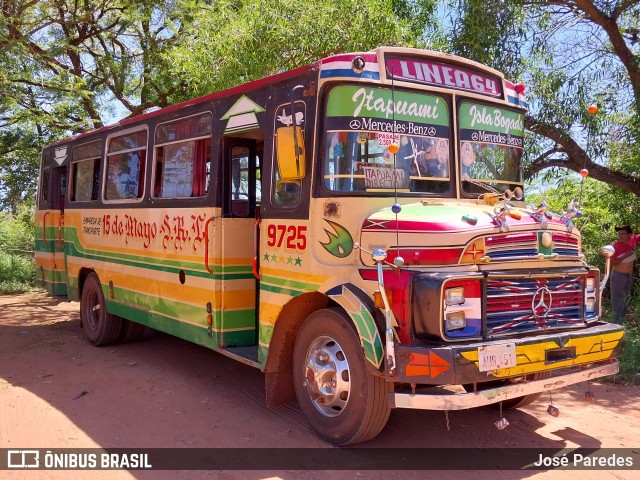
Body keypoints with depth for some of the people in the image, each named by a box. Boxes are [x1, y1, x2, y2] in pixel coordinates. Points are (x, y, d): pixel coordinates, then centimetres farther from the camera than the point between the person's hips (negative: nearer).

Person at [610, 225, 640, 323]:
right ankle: (617, 324, 6)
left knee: (626, 297, 23)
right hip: (618, 275, -6)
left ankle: (622, 320, 41)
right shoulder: (616, 247, -26)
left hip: (629, 274, 6)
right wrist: (625, 255, -31)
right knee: (617, 299, -1)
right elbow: (611, 263, -26)